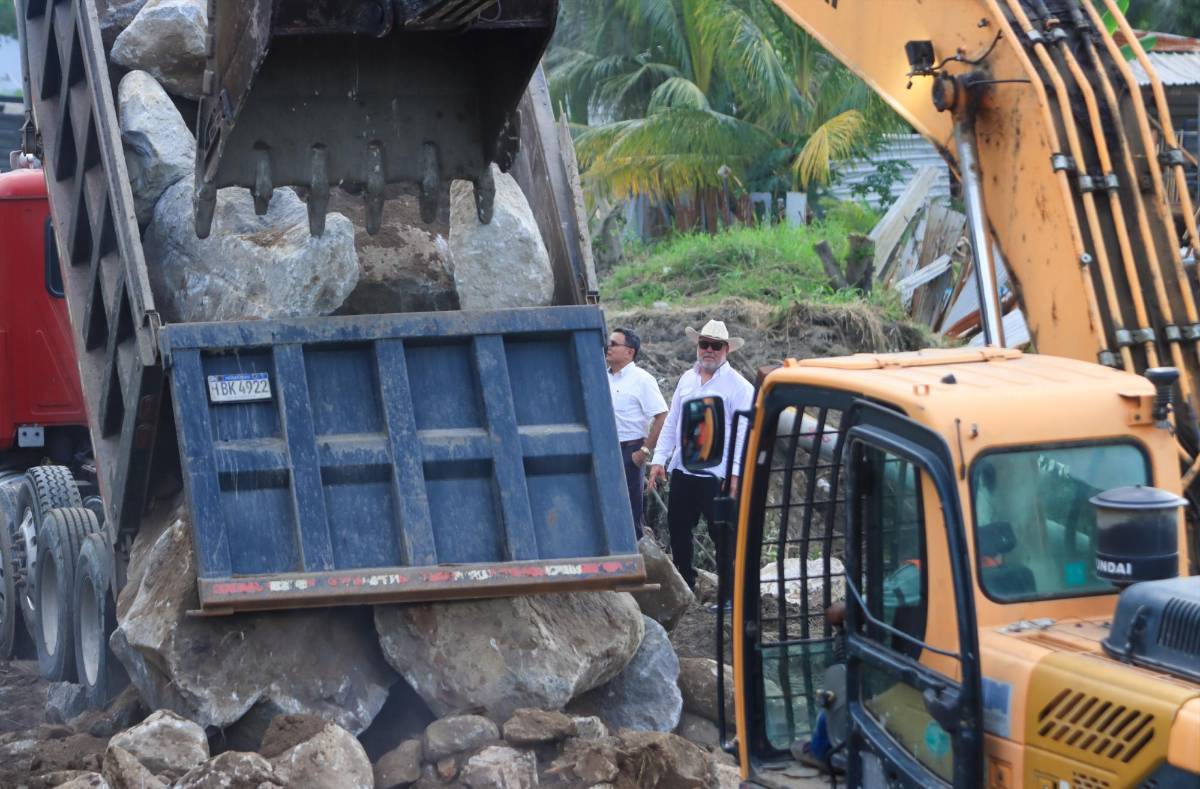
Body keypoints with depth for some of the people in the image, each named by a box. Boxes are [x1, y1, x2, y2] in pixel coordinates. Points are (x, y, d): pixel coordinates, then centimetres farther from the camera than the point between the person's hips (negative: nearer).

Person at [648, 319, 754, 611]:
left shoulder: (737, 386, -5)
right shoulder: (687, 379, 14)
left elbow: (743, 433, -10)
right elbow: (671, 422, 17)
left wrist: (736, 474, -17)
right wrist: (659, 459, 9)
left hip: (717, 475, -6)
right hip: (681, 470, 6)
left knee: (723, 536, -1)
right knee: (678, 531, 11)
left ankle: (729, 595, 8)